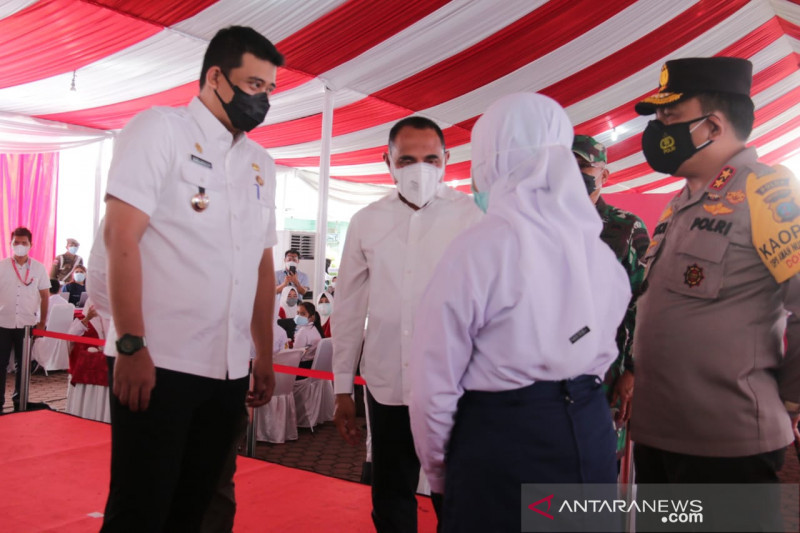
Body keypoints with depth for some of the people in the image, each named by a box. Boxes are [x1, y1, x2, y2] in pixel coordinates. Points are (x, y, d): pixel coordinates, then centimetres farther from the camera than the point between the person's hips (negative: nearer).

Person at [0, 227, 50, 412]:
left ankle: (19, 401, 20)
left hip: (27, 324, 0)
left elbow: (45, 296, 6)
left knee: (22, 364, 9)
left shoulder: (39, 268, 1)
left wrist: (42, 322, 3)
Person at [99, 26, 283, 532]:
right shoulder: (160, 129, -2)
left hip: (230, 373, 6)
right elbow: (121, 236, -10)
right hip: (156, 363, -5)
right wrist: (131, 345, -17)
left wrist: (266, 359, 14)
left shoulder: (262, 164, 15)